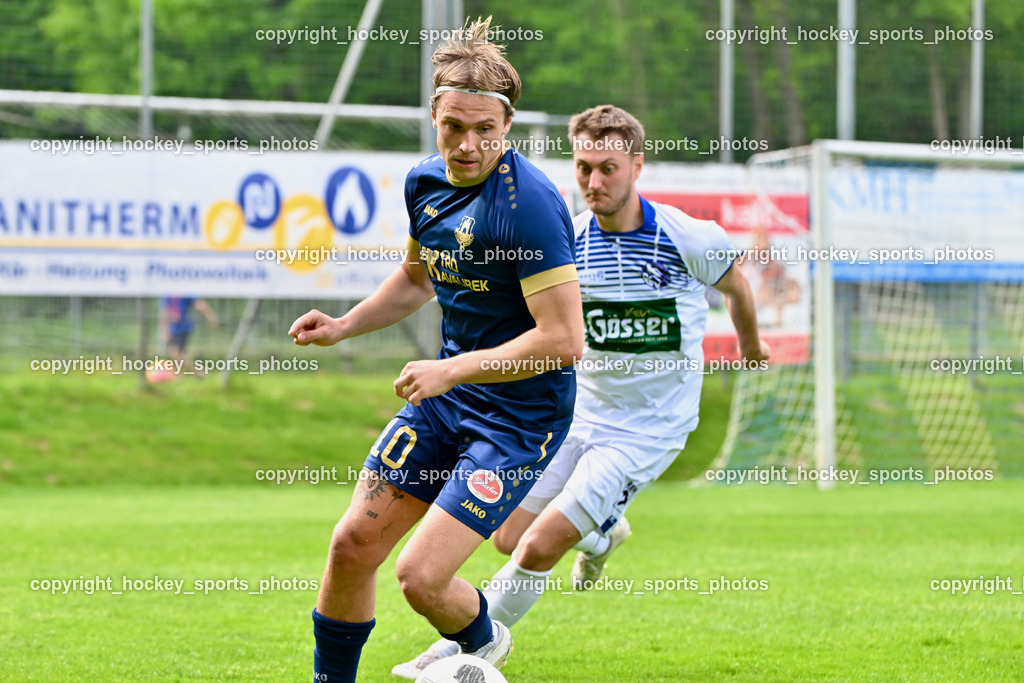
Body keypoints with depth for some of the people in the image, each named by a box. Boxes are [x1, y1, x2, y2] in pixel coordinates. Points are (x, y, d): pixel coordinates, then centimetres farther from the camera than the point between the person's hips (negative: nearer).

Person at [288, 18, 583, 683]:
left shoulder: (529, 203, -24)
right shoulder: (426, 181, 2)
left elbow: (563, 338, -26)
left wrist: (451, 371, -24)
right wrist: (344, 326, 10)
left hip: (520, 415, -7)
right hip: (446, 395, 7)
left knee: (421, 575, -11)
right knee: (354, 545, 3)